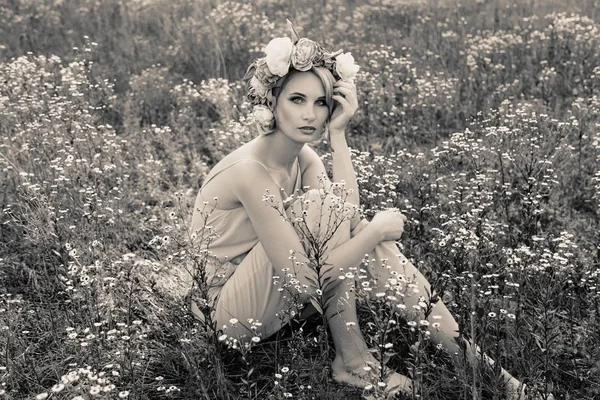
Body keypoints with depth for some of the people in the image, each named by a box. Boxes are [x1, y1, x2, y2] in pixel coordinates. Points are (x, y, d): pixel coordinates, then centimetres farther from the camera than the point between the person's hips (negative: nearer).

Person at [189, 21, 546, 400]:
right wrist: (377, 228, -23)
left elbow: (349, 215, -19)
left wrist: (338, 134, -20)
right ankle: (352, 359, -15)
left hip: (274, 294, 7)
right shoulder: (250, 170, -27)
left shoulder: (305, 157, -1)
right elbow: (306, 280, -30)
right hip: (225, 310, -7)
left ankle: (469, 358, -8)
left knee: (366, 231, -11)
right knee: (321, 204, -25)